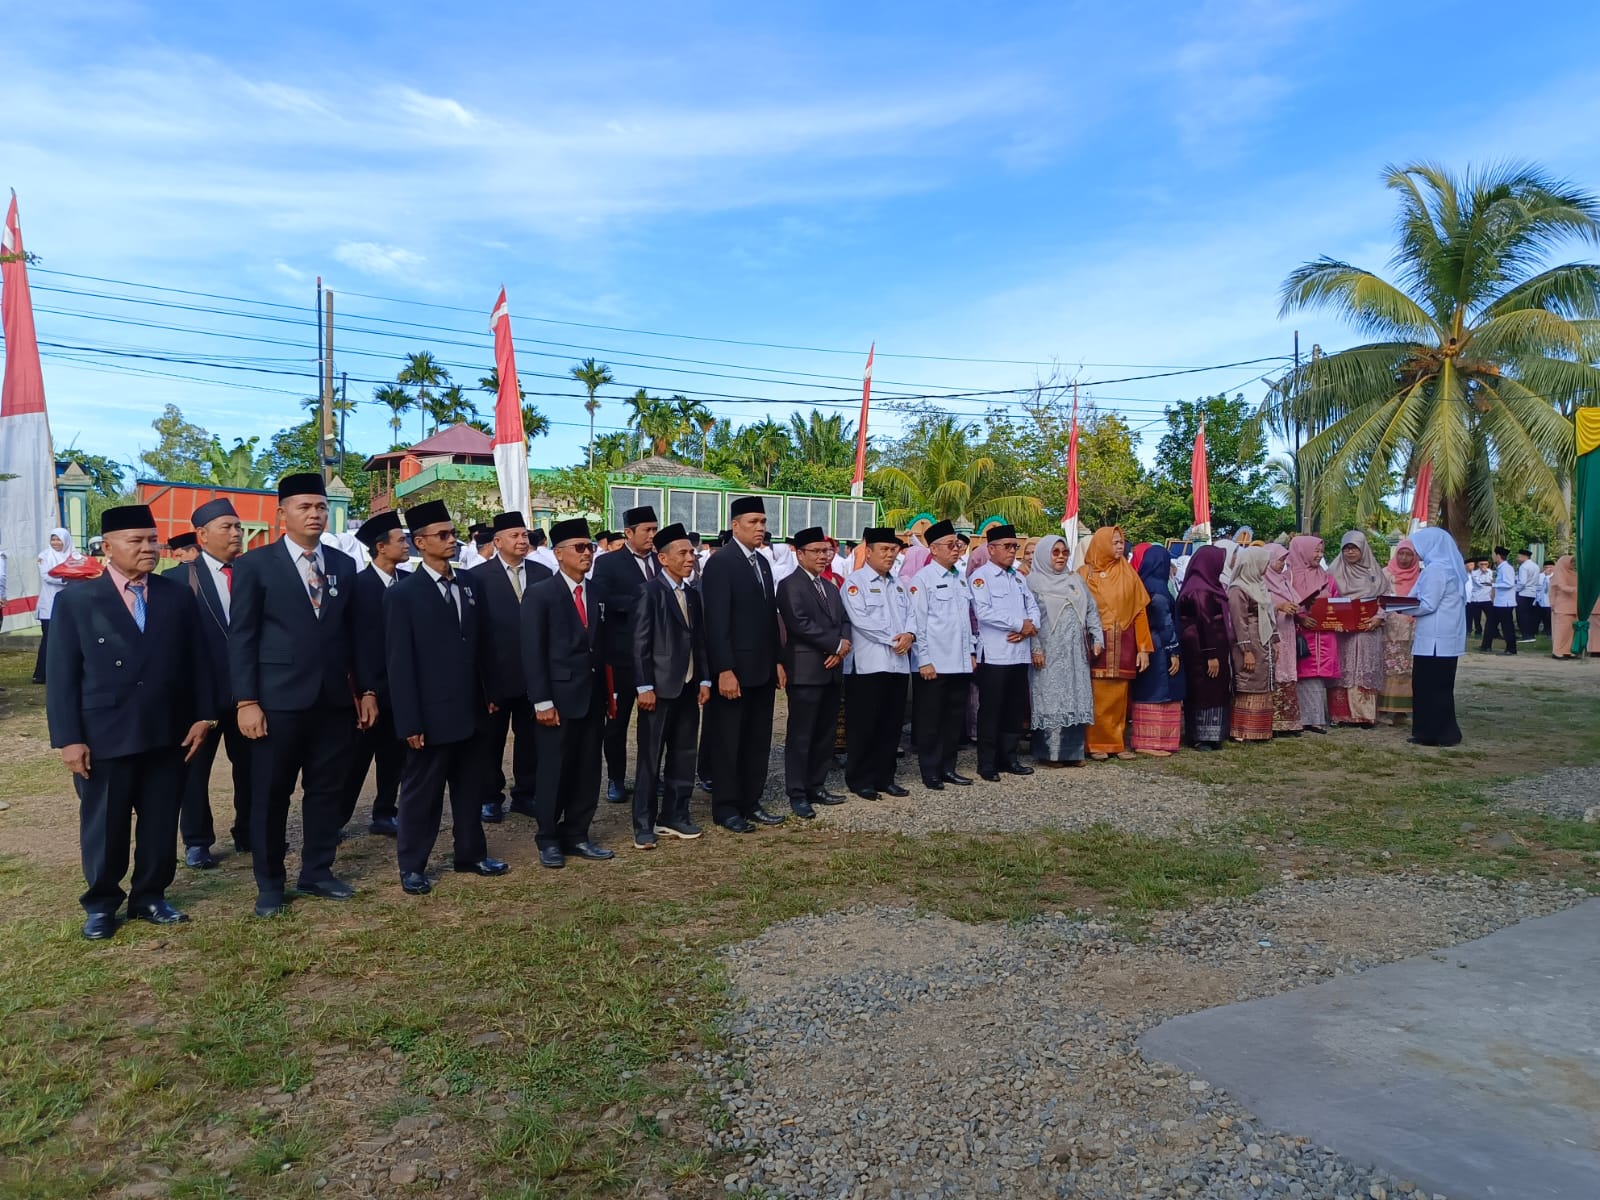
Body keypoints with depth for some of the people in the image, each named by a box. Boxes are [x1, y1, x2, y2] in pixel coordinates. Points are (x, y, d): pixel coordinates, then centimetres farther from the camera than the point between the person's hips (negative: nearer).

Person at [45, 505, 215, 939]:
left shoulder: (178, 596, 5)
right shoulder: (76, 601, -2)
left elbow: (195, 660, 8)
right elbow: (61, 676, -3)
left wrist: (203, 714, 1)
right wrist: (69, 738, -9)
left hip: (167, 734, 2)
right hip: (103, 737, -2)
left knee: (160, 822, 10)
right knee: (104, 825, 9)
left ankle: (149, 896, 27)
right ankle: (100, 903, 26)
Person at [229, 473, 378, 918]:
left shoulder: (344, 565, 9)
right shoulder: (255, 563, -3)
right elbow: (241, 637, -5)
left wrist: (367, 689, 7)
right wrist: (246, 701, -11)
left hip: (334, 698, 4)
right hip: (279, 699, -4)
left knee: (327, 789, 11)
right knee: (271, 793, 7)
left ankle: (317, 872, 25)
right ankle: (269, 882, 22)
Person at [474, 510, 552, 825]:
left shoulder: (542, 574, 5)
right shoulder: (480, 576, -6)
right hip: (496, 672, -3)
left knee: (530, 737, 12)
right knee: (492, 740, 11)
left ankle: (526, 794, 25)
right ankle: (490, 798, 23)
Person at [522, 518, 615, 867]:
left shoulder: (597, 592, 10)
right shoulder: (540, 594, -5)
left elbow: (601, 645, 11)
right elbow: (533, 653, -9)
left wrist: (608, 691, 7)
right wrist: (542, 701, -14)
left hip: (593, 697, 5)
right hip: (559, 698, -5)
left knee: (588, 771, 10)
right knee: (554, 771, 4)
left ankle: (576, 835, 23)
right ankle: (548, 840, 19)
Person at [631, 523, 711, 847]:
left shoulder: (692, 594, 12)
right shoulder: (651, 592, -9)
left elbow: (699, 640, 13)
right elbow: (640, 643, -12)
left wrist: (704, 679, 8)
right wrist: (644, 687, -16)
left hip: (688, 687, 7)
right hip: (659, 687, -7)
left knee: (683, 755, 10)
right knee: (650, 758, 1)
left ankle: (674, 817, 22)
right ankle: (644, 825, 9)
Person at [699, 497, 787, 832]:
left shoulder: (763, 561, 13)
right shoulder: (720, 562, -12)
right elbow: (716, 621, -17)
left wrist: (778, 661, 13)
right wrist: (725, 670, -21)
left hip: (763, 668, 8)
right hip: (734, 669, -8)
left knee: (758, 741, 13)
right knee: (728, 742, 4)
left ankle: (751, 803, 23)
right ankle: (726, 808, 15)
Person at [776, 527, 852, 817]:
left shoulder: (830, 587, 20)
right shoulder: (790, 585, -7)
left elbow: (844, 620, 16)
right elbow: (799, 624, -17)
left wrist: (842, 647, -4)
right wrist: (836, 644, -12)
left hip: (832, 670, 8)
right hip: (806, 671, -8)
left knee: (825, 733, 11)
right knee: (800, 736, -3)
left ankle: (816, 786, 21)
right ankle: (797, 795, 4)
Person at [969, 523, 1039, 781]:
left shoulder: (1018, 577, 19)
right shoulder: (981, 576, -5)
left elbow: (1033, 607, 15)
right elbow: (983, 612, -17)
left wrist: (1029, 627, -7)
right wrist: (1020, 624, -13)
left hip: (1020, 653, 7)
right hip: (994, 655, -7)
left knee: (1015, 709, 11)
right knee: (990, 711, -1)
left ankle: (1009, 757, 22)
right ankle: (987, 763, 6)